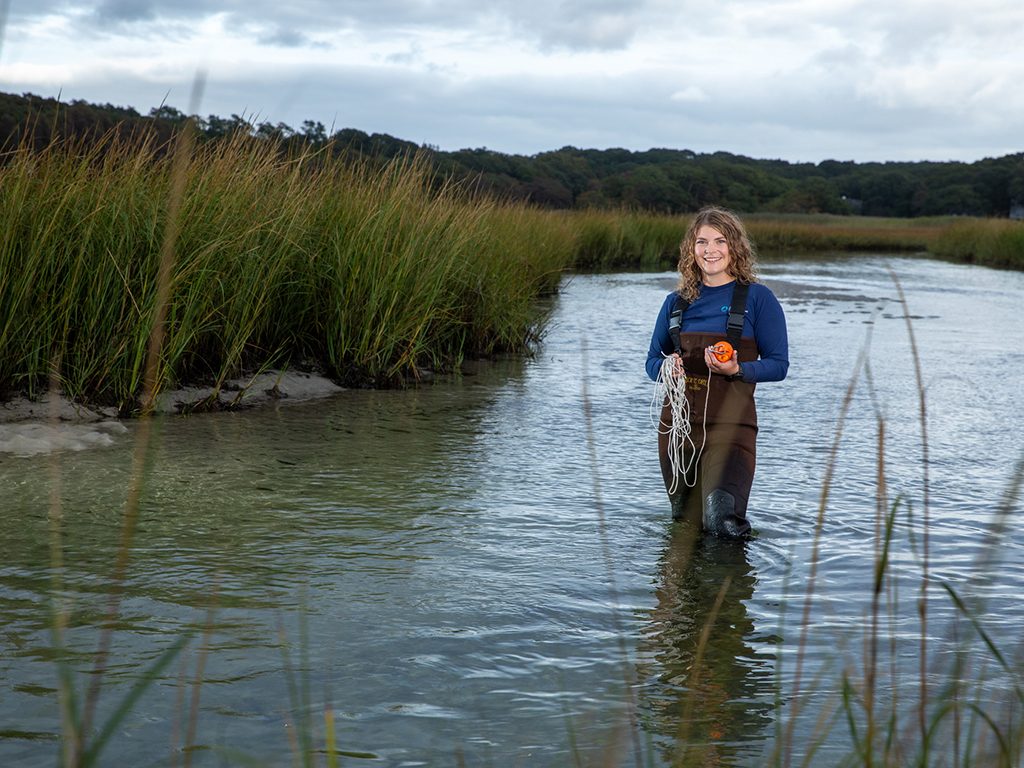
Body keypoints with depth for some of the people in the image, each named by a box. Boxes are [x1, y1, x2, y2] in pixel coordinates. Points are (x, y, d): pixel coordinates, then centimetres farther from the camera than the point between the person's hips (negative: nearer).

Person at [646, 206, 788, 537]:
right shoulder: (677, 302, 11)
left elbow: (778, 364, -1)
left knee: (722, 522, -17)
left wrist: (737, 370, -20)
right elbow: (652, 361, 17)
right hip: (678, 422, 4)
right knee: (685, 523, 11)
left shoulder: (757, 298, -1)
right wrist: (666, 367, -7)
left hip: (730, 424, -4)